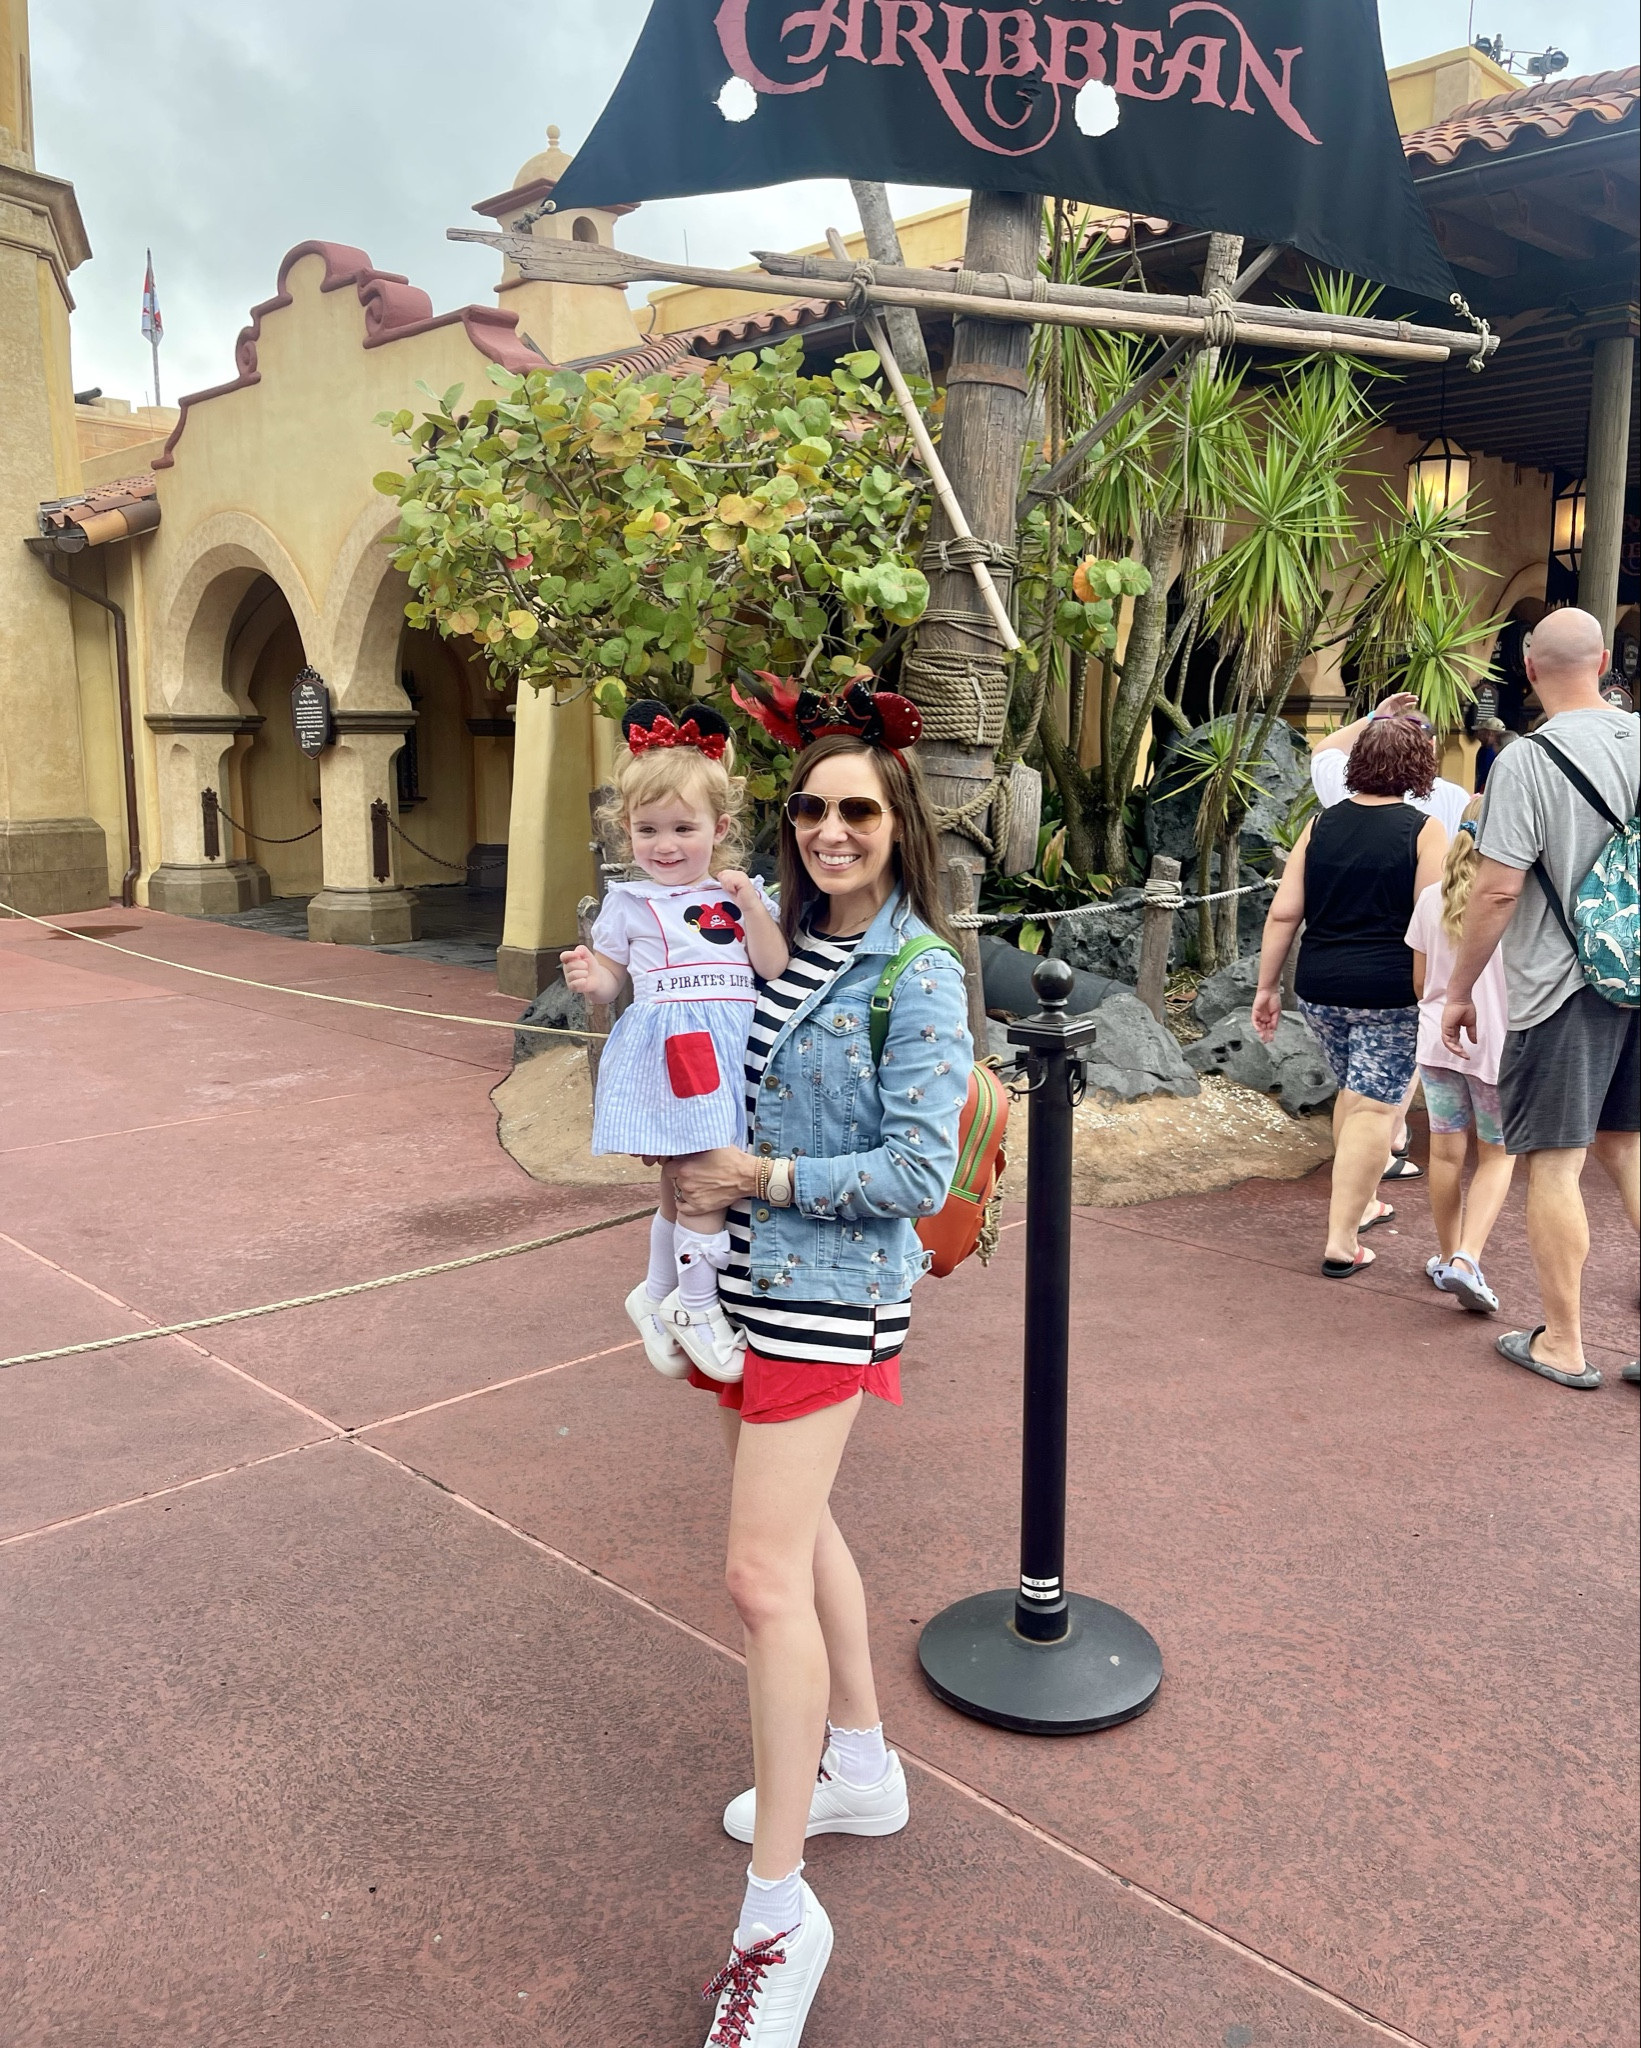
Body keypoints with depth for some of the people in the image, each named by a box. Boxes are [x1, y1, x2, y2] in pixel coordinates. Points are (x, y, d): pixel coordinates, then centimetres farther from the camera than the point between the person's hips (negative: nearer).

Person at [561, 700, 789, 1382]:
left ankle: (655, 1297, 32)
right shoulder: (628, 903, 3)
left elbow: (776, 967, 1)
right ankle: (695, 1307, 7)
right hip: (671, 1050, -3)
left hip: (736, 1048, 3)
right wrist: (589, 981, -13)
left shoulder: (739, 893, 9)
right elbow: (612, 979, 9)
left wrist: (751, 906, -11)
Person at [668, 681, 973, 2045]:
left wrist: (767, 1180, -17)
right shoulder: (777, 940, 6)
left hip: (830, 1290, -8)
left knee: (764, 1574, -8)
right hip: (751, 1271, 8)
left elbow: (919, 1174, -18)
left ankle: (779, 1913, 6)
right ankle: (862, 1770, 41)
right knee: (798, 1522, 20)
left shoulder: (919, 975, -14)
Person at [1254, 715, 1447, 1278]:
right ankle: (1342, 1241, 0)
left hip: (1320, 988, 5)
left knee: (1354, 1090, 24)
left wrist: (1267, 987, 9)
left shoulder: (1320, 824, 5)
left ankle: (1359, 1204, 38)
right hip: (1391, 993, -5)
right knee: (1374, 1108, 1)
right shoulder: (1423, 831, -6)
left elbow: (1283, 914, 3)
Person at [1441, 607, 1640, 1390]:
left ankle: (1563, 1345, 13)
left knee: (1554, 1164, 3)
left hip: (1560, 987, -6)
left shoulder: (1528, 760, -14)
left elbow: (1497, 889, -16)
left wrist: (1459, 989, -5)